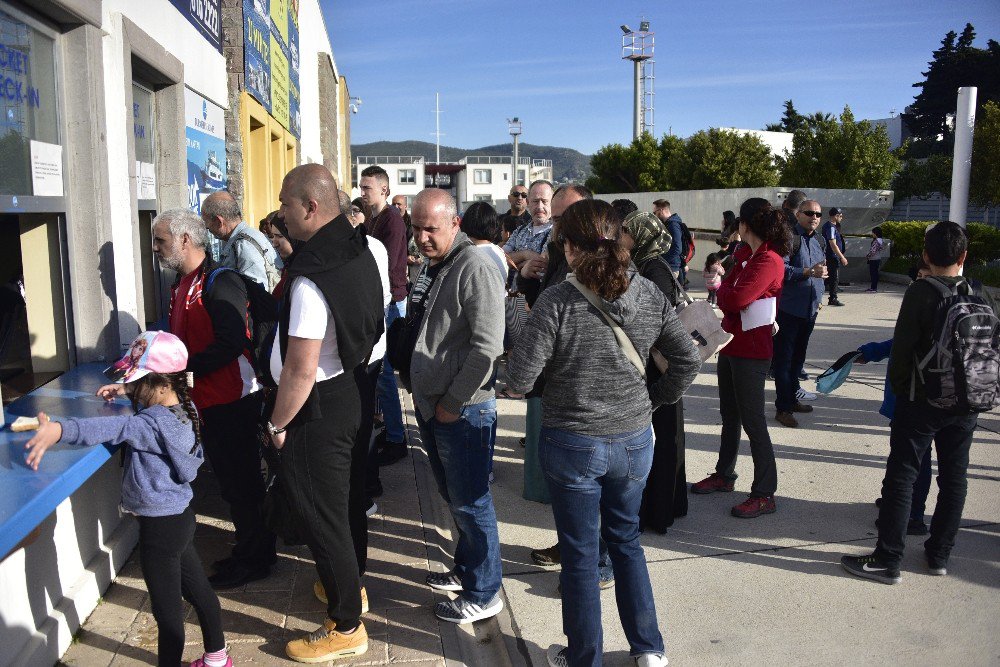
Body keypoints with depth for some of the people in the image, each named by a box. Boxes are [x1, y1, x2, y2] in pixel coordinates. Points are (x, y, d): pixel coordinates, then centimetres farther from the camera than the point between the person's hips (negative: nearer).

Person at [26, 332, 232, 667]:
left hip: (159, 526, -10)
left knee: (167, 608, 4)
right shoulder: (183, 407, 1)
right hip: (180, 516, 10)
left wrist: (59, 430, -54)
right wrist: (126, 391, 18)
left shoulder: (156, 423, -25)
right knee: (197, 588, 22)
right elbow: (153, 400, 26)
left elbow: (113, 428, -42)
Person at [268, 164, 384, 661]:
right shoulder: (357, 248, 2)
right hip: (350, 390, 9)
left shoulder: (311, 280, -27)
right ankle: (349, 584, 45)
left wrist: (277, 424, -11)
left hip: (319, 407, -9)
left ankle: (346, 627, 20)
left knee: (319, 514, 5)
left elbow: (301, 371, -27)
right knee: (346, 497, 24)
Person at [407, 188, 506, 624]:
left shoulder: (474, 268, -18)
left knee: (470, 502, 3)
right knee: (453, 497, 21)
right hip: (430, 404, 9)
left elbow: (487, 346, -23)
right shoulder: (432, 267, 11)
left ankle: (483, 594, 19)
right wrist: (424, 396, 15)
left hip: (463, 409, -9)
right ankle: (466, 569, 39)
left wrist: (453, 403, -17)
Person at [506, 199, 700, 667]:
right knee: (626, 539, 24)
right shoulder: (649, 295, -5)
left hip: (573, 445, -4)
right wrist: (655, 399, 11)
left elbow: (520, 378, -17)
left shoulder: (557, 301, -19)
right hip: (634, 440, 4)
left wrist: (520, 327, 1)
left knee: (579, 553, 13)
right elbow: (688, 359, -1)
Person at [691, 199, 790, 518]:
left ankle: (764, 494, 5)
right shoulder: (746, 256, 12)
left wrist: (722, 291, -7)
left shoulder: (769, 261, -19)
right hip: (730, 344, 10)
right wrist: (728, 295, -11)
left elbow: (734, 298, -27)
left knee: (752, 421, -4)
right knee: (730, 415, 19)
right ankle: (724, 474, 33)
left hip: (751, 351, -10)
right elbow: (727, 292, 10)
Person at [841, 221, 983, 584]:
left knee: (901, 477, 0)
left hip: (921, 401, -5)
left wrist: (899, 387, 1)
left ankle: (887, 560, 4)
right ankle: (939, 554, 26)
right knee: (954, 479, 15)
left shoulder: (921, 292, -14)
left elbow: (903, 347, -14)